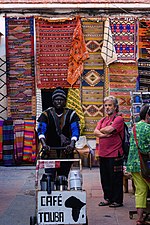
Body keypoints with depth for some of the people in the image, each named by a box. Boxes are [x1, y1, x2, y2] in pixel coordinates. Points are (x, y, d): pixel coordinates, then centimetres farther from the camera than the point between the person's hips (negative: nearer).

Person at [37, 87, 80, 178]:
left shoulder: (71, 114, 4)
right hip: (50, 150, -1)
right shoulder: (46, 114, 2)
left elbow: (75, 130, -6)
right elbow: (41, 130, -10)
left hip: (66, 151, 1)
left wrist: (72, 144, -25)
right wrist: (43, 144, -28)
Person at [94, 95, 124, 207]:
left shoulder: (118, 119, -6)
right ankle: (107, 198, 23)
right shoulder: (102, 120, 17)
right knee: (105, 178, 13)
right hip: (103, 154, 7)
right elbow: (96, 132, 3)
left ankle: (117, 200, 9)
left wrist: (102, 130, 1)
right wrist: (104, 134, -15)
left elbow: (109, 129, -19)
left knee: (116, 179, 0)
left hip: (115, 154, -7)